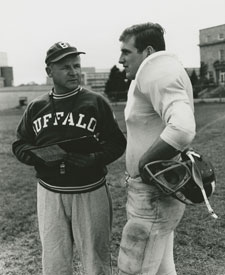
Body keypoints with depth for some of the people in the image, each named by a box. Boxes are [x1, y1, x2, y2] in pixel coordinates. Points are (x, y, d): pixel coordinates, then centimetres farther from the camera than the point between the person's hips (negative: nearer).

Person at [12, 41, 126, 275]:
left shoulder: (96, 102, -3)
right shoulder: (36, 107, 6)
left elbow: (117, 142, -2)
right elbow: (20, 145, 9)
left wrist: (95, 159, -21)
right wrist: (41, 157, -11)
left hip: (89, 192, -2)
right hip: (50, 194, 2)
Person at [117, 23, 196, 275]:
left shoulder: (156, 67, -20)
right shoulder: (146, 77, 12)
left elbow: (182, 129, -36)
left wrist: (144, 163, -24)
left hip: (154, 196, -10)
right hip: (158, 191, 10)